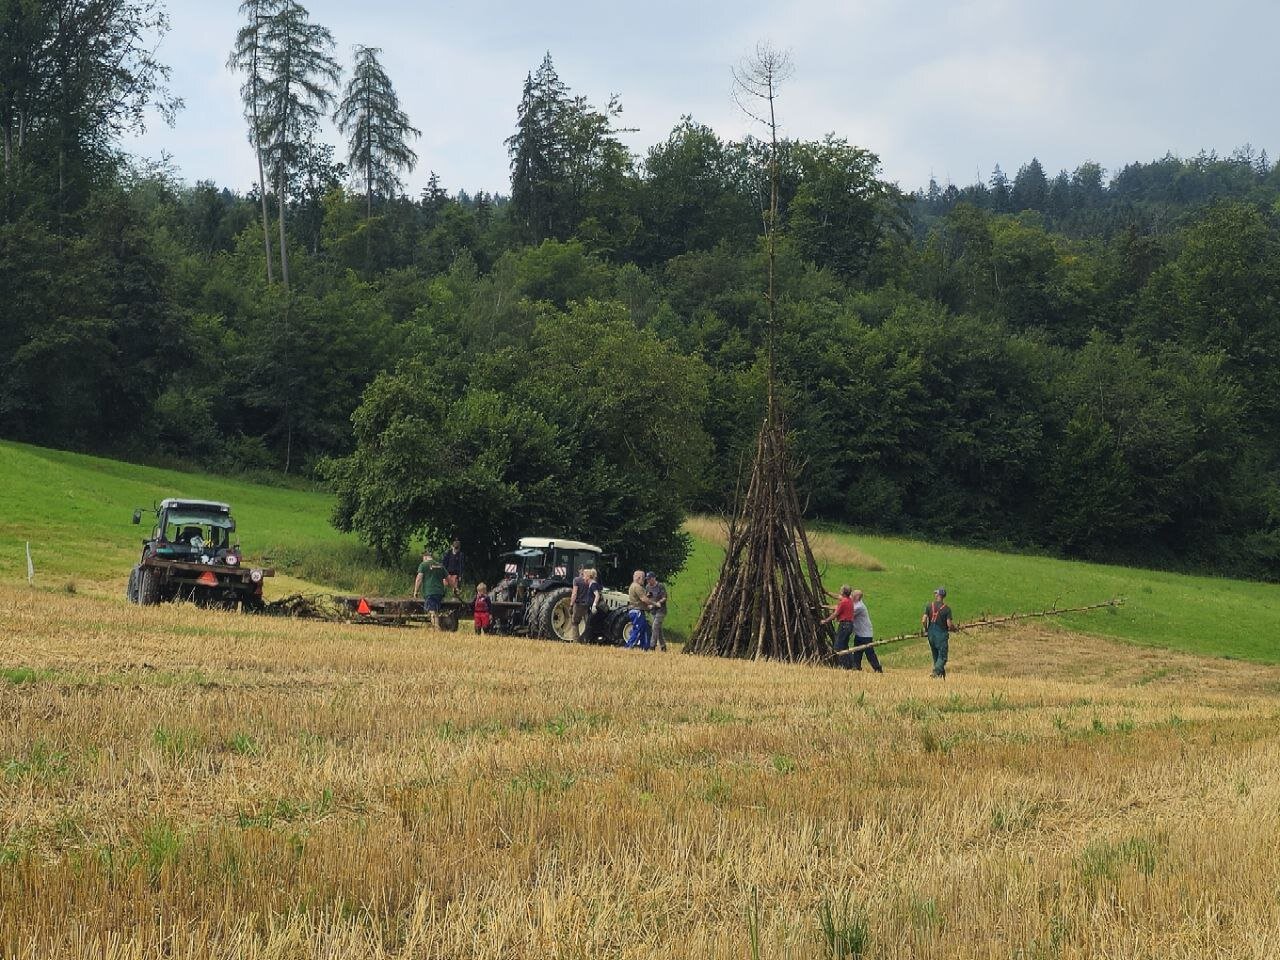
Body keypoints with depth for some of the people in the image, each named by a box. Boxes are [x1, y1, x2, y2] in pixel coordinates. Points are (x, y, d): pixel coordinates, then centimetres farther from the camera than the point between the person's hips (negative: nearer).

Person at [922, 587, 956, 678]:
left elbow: (923, 621, -6)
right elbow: (949, 624, -13)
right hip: (941, 634, -4)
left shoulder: (929, 606, -1)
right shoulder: (946, 609, -9)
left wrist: (926, 629, 13)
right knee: (942, 656, 0)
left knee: (936, 656, 17)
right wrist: (954, 628, 9)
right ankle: (936, 671, -22)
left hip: (931, 634, 4)